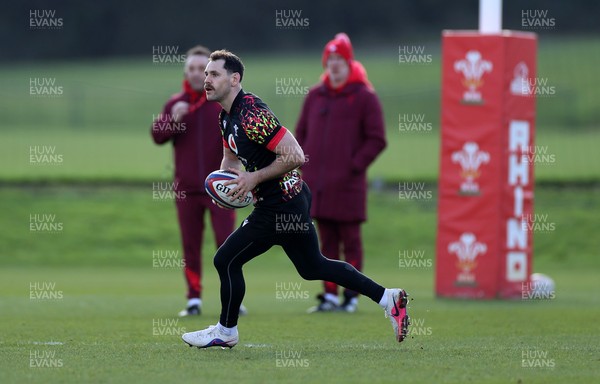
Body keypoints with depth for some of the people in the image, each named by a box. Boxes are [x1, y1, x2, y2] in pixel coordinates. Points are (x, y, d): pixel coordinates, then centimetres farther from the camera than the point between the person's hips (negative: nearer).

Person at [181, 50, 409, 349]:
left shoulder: (251, 115, -23)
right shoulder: (226, 116, 8)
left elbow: (295, 156, -26)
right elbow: (231, 157, 24)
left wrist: (254, 178, -21)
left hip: (279, 207, -10)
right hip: (294, 200, 10)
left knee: (226, 261, -2)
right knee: (313, 267, 18)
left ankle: (226, 331, 16)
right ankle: (388, 298, 22)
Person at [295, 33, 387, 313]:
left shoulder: (364, 97, -2)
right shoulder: (315, 96, 13)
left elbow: (376, 140, -4)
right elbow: (301, 133, 20)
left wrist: (355, 166, -11)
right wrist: (303, 164, 6)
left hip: (347, 184, -5)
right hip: (317, 183, 5)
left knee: (350, 240, 1)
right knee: (327, 242, 7)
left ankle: (352, 295, 5)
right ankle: (329, 295, 9)